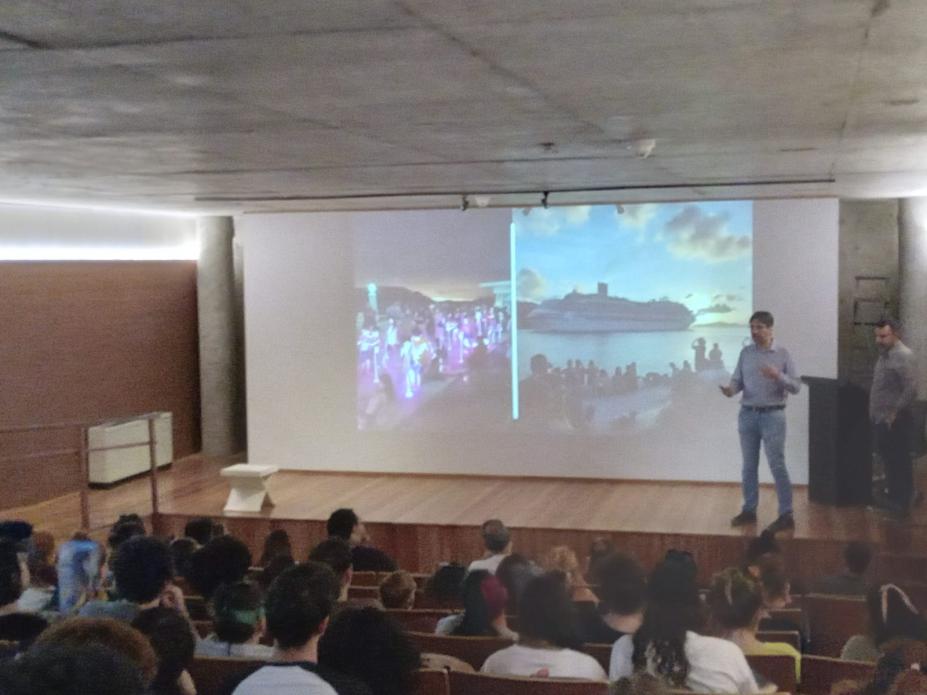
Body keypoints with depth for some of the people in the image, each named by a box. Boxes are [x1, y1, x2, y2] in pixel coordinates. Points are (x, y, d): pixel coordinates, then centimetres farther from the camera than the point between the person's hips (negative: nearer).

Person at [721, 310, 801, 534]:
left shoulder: (782, 354, -3)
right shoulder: (746, 353, 7)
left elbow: (796, 386, -6)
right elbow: (737, 380, 4)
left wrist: (778, 376, -24)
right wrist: (730, 389, -18)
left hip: (773, 415, -4)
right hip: (748, 415, 4)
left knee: (777, 466, -5)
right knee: (749, 466, 11)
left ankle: (786, 516, -1)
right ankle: (749, 511, 21)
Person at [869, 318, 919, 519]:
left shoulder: (903, 356, -16)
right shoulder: (885, 354, 13)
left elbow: (911, 389, -24)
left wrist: (895, 413, -19)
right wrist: (875, 413, 13)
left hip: (895, 422, -9)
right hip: (881, 419, 9)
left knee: (900, 463, -3)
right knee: (888, 460, 16)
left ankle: (903, 504, 3)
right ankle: (894, 498, 26)